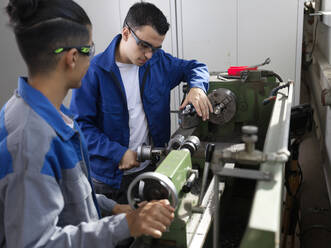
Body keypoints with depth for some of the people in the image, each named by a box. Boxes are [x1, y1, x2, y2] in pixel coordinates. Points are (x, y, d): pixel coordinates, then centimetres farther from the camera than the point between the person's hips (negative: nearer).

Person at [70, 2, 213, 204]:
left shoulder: (158, 61, -1)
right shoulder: (94, 71, -16)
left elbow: (195, 67, 13)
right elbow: (81, 125, -15)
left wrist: (197, 87, -10)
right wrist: (118, 153, -22)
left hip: (152, 166, 4)